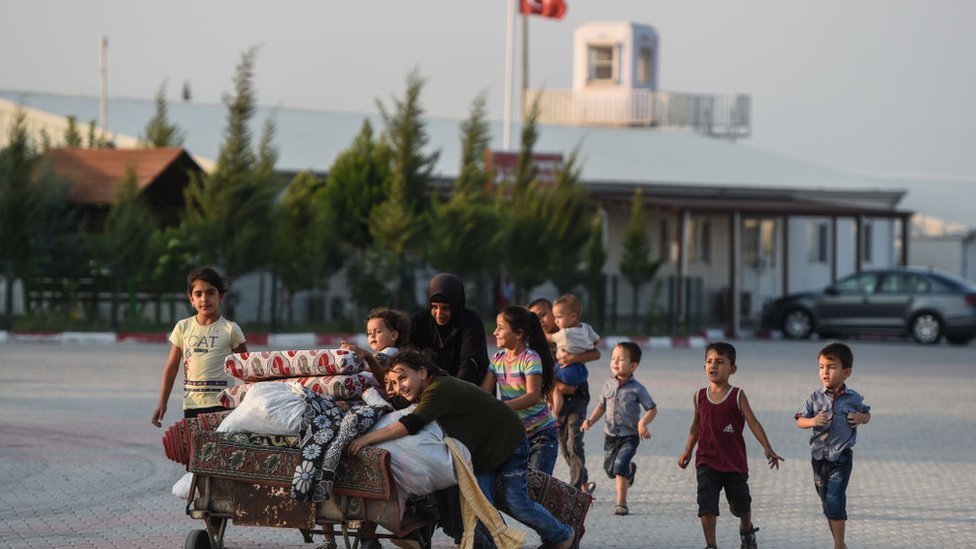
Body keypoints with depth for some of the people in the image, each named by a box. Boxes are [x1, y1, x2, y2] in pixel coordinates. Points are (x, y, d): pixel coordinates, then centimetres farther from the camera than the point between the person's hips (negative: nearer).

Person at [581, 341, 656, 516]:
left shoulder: (637, 389, -11)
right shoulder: (608, 385, 2)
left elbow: (652, 409, -8)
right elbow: (601, 406, 14)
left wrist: (642, 423, -25)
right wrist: (591, 420, -1)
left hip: (630, 436, -5)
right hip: (611, 434, 5)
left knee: (620, 465, -20)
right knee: (609, 469, 14)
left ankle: (621, 503, -12)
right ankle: (630, 469, 49)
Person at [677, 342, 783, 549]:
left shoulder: (737, 396, -9)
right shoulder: (699, 397, 1)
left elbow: (753, 423, -14)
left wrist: (767, 448, -25)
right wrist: (687, 452, 19)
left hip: (735, 462, -1)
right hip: (707, 462, 1)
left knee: (741, 505, 15)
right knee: (706, 505, -13)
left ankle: (747, 531, 45)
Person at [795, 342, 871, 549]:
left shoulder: (854, 399, -4)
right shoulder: (815, 398, -3)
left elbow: (866, 414, 14)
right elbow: (800, 421, -1)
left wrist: (862, 418, -9)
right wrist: (812, 421, -22)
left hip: (841, 457, -3)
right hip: (819, 456, 3)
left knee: (835, 501, -14)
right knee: (827, 503, 12)